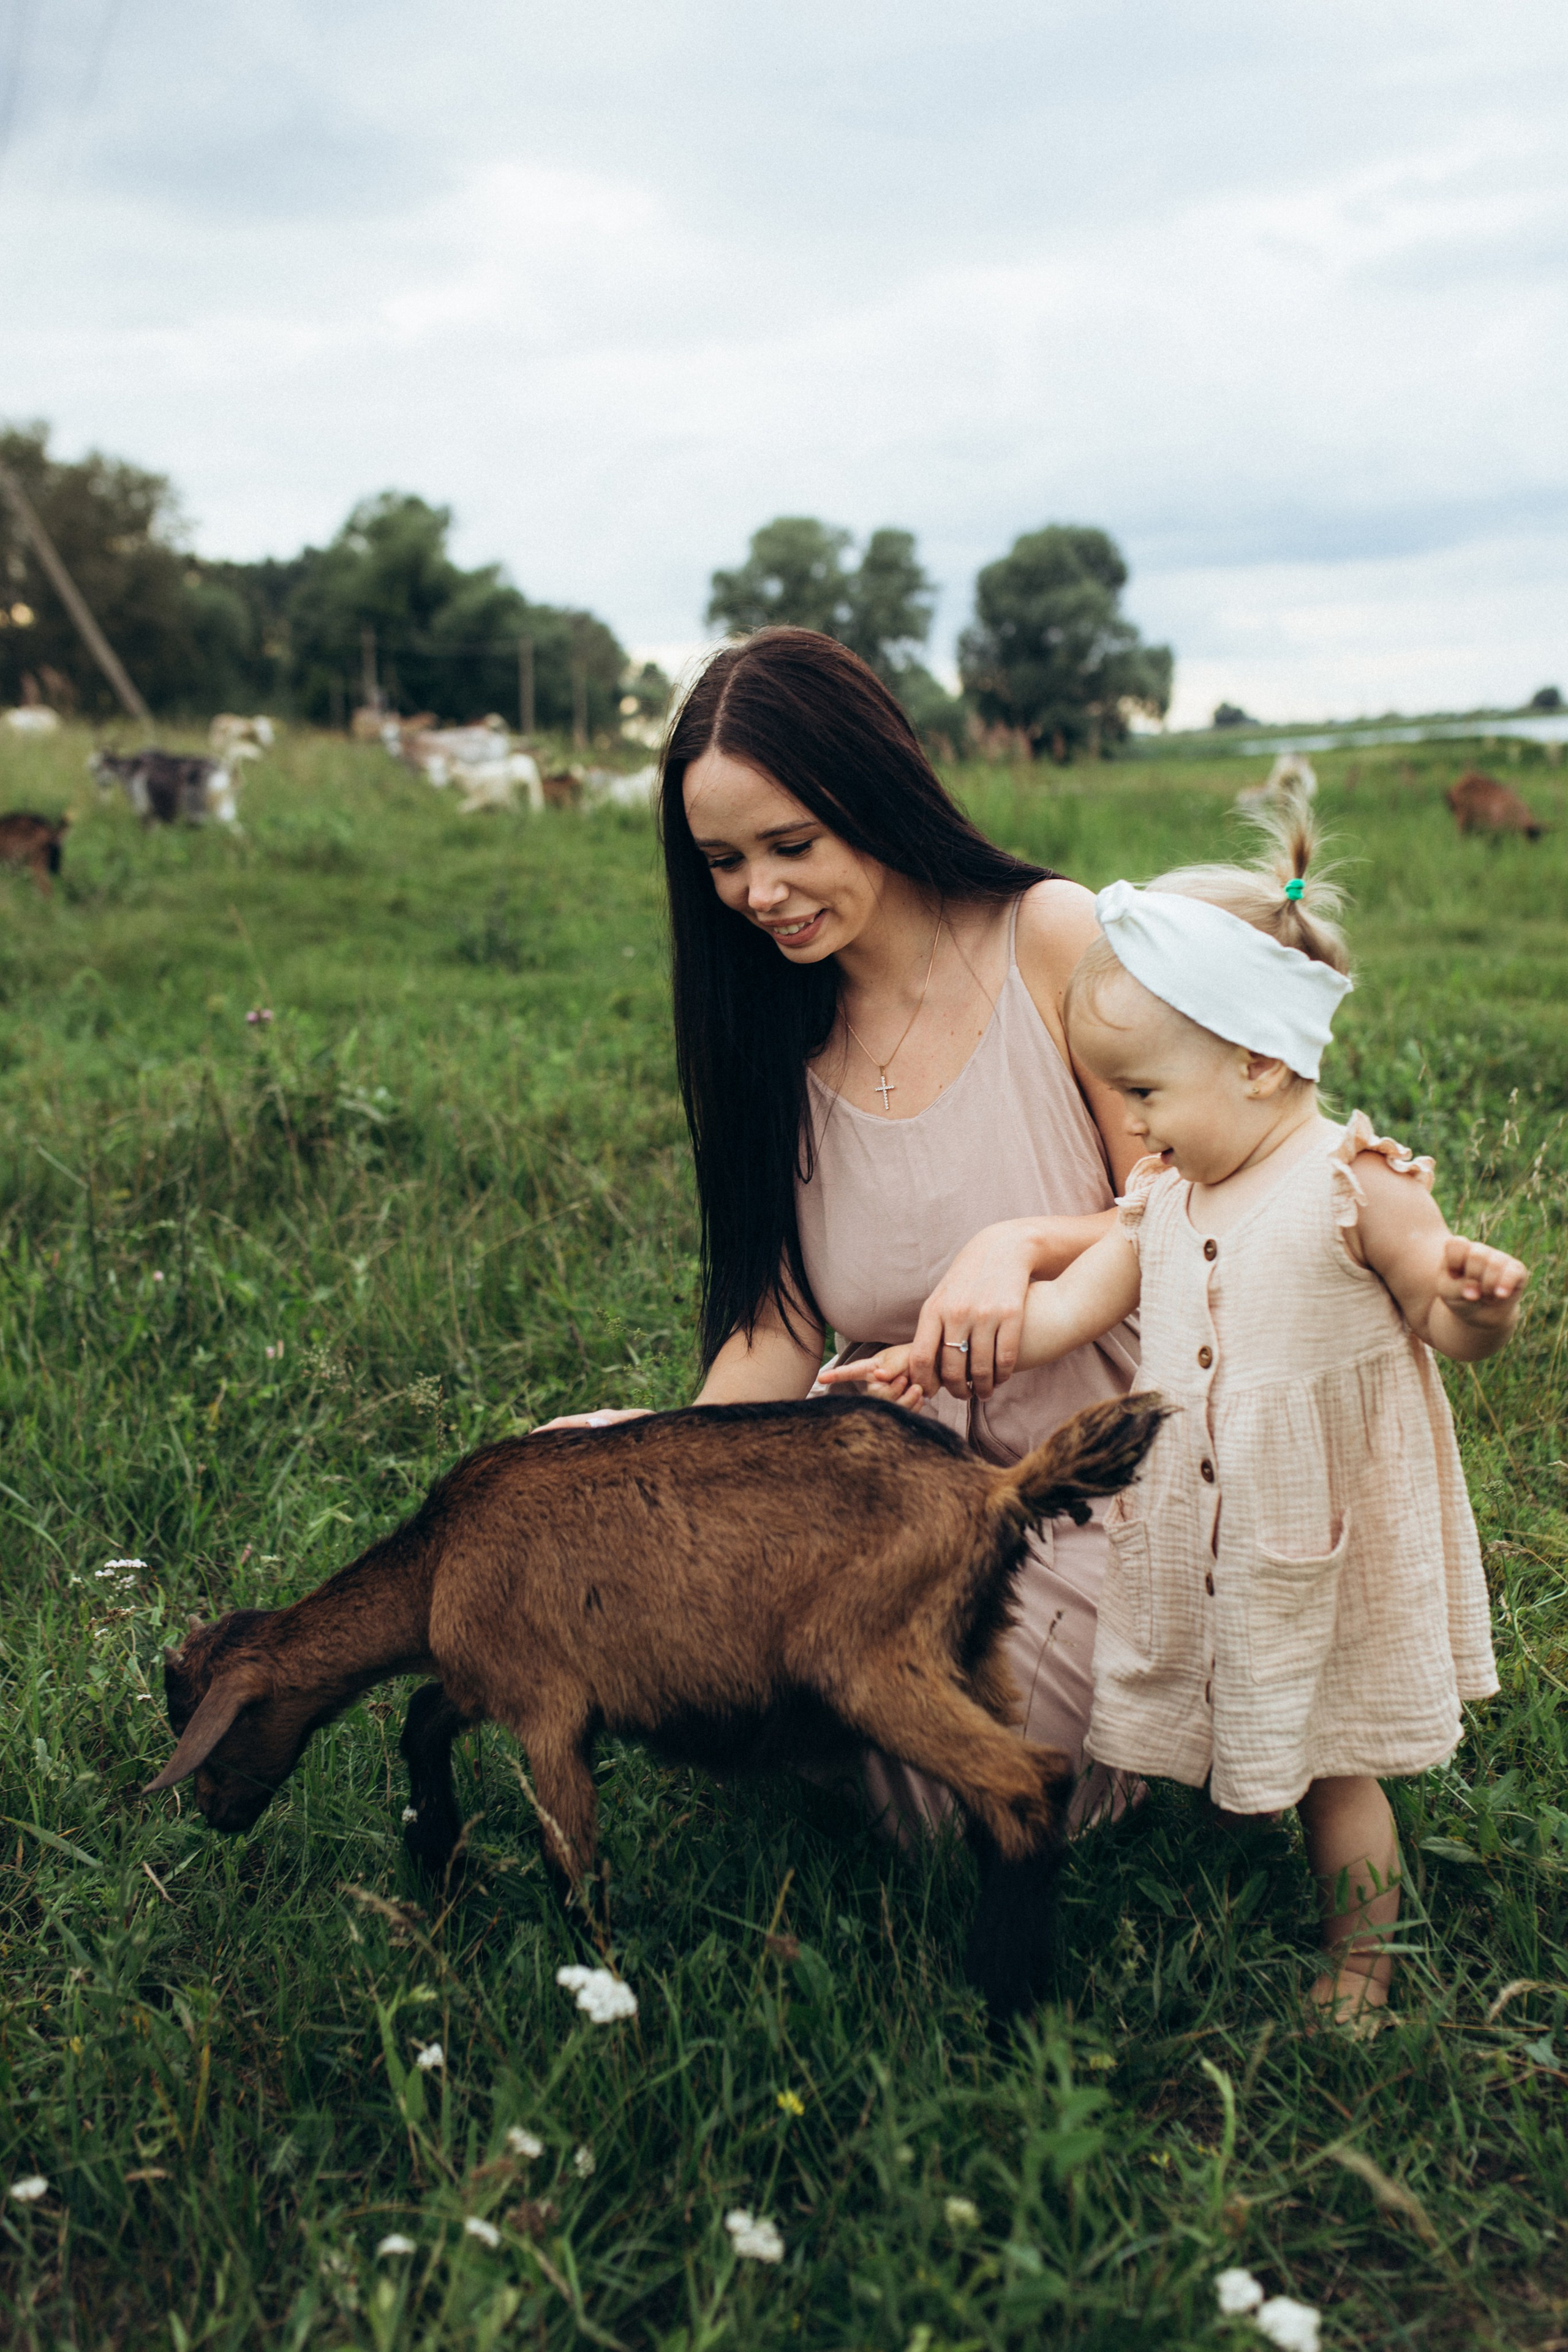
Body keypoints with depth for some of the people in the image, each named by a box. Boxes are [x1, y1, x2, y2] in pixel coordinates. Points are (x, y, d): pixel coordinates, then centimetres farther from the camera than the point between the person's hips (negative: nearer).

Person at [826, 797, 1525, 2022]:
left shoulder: (1358, 1185, -15)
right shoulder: (1165, 1192, 2)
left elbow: (1450, 1326, -9)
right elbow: (1068, 1305, 3)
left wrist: (1481, 1298, -31)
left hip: (1322, 1539, -5)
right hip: (1197, 1533, 5)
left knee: (1330, 1766, 10)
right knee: (1222, 1749, 16)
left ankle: (1358, 1981, 29)